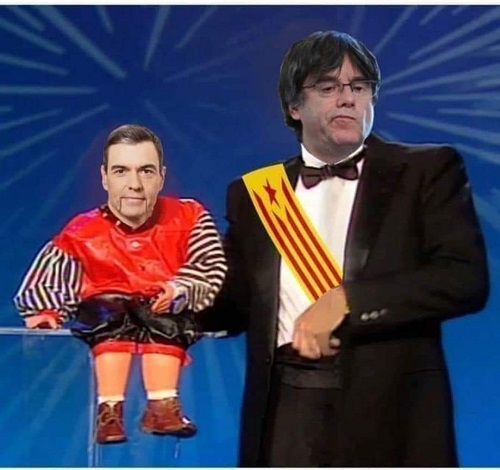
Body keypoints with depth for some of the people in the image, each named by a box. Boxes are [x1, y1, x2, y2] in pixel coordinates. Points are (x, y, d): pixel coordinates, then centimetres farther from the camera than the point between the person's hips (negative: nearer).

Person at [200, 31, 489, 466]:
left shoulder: (427, 170, 3)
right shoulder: (256, 191, 12)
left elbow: (467, 278, -9)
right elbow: (234, 305, 14)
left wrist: (344, 300, -15)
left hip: (390, 410, -2)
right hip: (286, 412, 3)